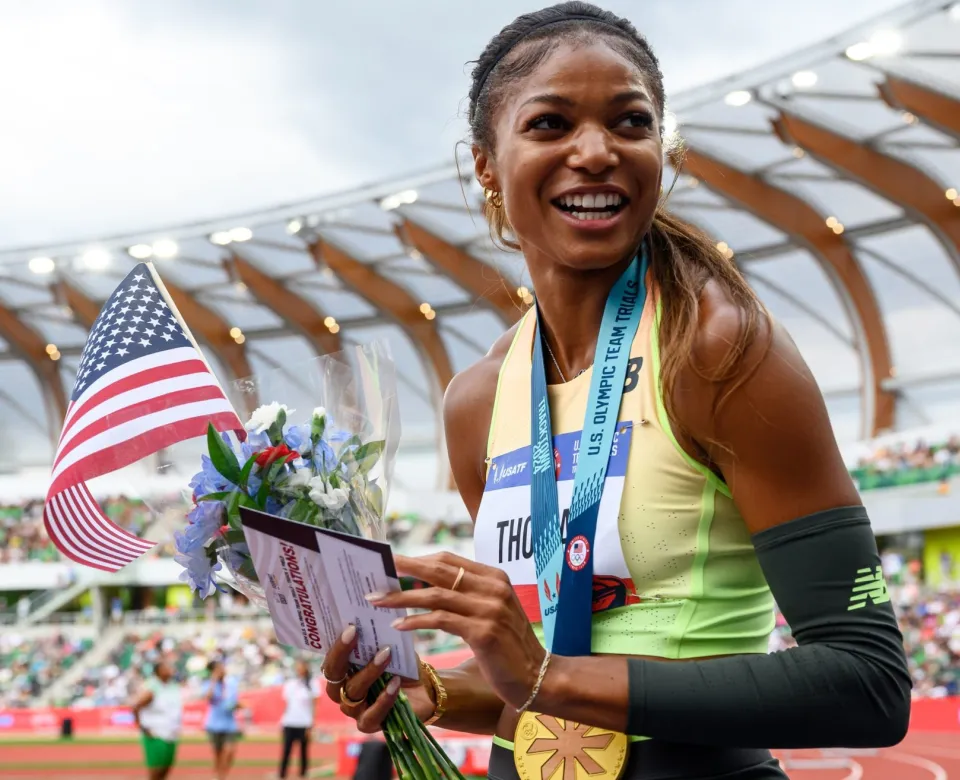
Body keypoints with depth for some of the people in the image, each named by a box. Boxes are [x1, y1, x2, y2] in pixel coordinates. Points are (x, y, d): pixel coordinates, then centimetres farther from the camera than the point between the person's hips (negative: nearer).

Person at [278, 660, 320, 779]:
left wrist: (311, 725, -8)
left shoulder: (312, 684, 0)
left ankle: (303, 776, 10)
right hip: (289, 723, 3)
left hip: (304, 724, -3)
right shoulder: (289, 684, 11)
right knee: (286, 752, -3)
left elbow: (314, 706, -2)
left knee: (304, 752, 3)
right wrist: (283, 720, 8)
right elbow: (285, 703, 15)